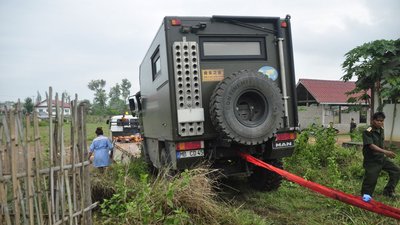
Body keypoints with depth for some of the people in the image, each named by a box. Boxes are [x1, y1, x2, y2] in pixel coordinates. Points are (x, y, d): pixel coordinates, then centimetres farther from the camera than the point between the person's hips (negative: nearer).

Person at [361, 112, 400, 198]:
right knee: (370, 181, -2)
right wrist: (385, 151, -41)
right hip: (371, 160, -8)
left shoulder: (381, 129, 4)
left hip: (382, 158, 8)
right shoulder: (367, 132, -21)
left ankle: (388, 191, 21)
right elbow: (371, 145, -30)